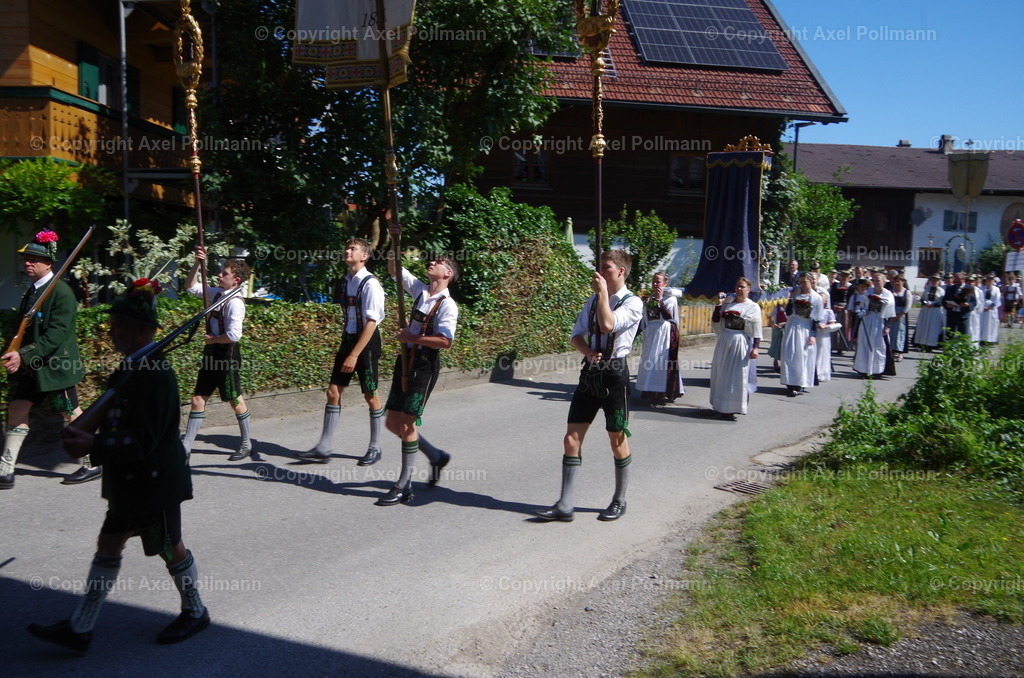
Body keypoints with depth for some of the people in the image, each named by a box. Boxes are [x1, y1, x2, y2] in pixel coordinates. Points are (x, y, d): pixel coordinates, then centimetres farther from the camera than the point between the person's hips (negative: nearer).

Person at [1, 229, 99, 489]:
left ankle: (92, 465, 16)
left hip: (55, 367, -8)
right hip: (30, 367, 9)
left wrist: (24, 355, -27)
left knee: (73, 415, 2)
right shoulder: (32, 291, 11)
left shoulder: (61, 292, -16)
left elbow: (57, 335, -22)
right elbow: (25, 329, 20)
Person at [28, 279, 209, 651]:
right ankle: (79, 628, 24)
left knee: (170, 547, 8)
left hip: (154, 481, -10)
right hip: (129, 480, 10)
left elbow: (144, 439, -27)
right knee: (109, 543, 14)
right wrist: (85, 434, 2)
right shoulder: (129, 369, 6)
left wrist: (95, 444, -28)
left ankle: (195, 612, 30)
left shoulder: (156, 374, -24)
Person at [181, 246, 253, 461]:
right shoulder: (217, 294, 6)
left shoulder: (235, 302, -18)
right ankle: (186, 446, 14)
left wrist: (212, 339, -11)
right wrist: (198, 264, 3)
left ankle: (246, 444, 22)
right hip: (212, 354, 8)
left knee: (235, 400, 6)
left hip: (227, 356, -8)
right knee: (198, 399, 8)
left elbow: (233, 335, -26)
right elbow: (191, 286, 17)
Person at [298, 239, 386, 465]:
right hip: (348, 338, 8)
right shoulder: (348, 280, 7)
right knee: (333, 391, 6)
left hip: (366, 341, -8)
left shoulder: (370, 283, -17)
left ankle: (375, 448, 21)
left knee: (370, 395, 5)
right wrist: (345, 348, 13)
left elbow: (371, 322, -21)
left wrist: (354, 355, -23)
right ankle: (323, 448, 13)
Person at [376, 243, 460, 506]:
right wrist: (394, 243, 6)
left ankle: (404, 486, 7)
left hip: (425, 364, -8)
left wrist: (411, 337, -17)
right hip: (406, 359, 8)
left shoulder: (447, 304, -11)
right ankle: (436, 456, 30)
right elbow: (394, 269, 19)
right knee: (393, 422, 11)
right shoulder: (420, 290, 10)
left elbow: (445, 341, -23)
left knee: (407, 424, -5)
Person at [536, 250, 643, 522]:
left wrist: (603, 291, -16)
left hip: (615, 373, -6)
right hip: (589, 372, 6)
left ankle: (619, 501, 25)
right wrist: (588, 351, -11)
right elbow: (577, 335, 10)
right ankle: (565, 505, 7)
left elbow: (606, 325, -25)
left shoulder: (632, 303, -8)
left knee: (617, 441, 6)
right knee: (572, 438, 2)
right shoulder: (592, 300, 13)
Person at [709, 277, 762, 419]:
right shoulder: (727, 304, 11)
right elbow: (715, 322, 6)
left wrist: (756, 347, -14)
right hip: (724, 342, 5)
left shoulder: (753, 307, 0)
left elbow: (756, 330, -5)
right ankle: (721, 407, 19)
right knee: (721, 374, 9)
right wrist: (719, 305, -2)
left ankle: (732, 408, 4)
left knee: (737, 377, -2)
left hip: (740, 344, -5)